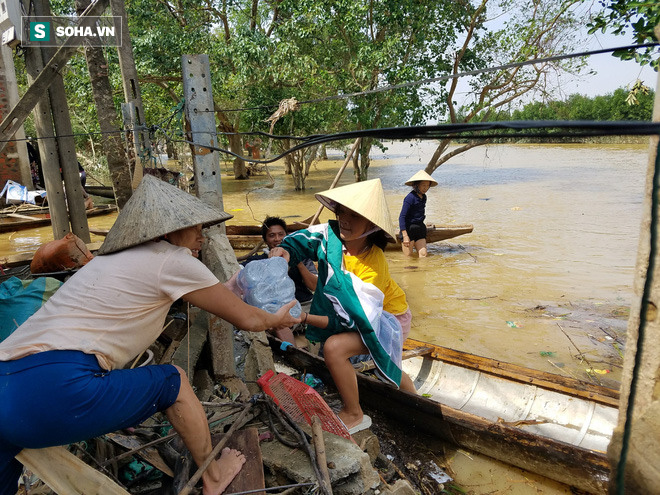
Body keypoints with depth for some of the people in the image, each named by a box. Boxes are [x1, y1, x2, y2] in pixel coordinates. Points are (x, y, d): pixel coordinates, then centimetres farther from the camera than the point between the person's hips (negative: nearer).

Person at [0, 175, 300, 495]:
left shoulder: (114, 256, 23)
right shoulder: (173, 261, -1)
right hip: (58, 392, -8)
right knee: (173, 381, 12)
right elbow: (246, 319, 8)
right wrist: (277, 319, 27)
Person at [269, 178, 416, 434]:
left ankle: (354, 415, -4)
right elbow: (301, 239, -7)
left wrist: (305, 317, -46)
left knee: (334, 348, -27)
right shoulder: (332, 234, -21)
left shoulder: (373, 267, -37)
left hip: (386, 320, -7)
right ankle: (411, 394, 60)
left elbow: (350, 321, -37)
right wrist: (285, 250, -30)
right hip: (362, 313, 8)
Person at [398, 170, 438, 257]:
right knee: (408, 257, -3)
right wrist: (405, 236, -24)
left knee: (423, 254, -3)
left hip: (420, 229, 7)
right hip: (409, 229, -7)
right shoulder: (410, 197, -14)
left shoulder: (423, 197, 10)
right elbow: (402, 217, -18)